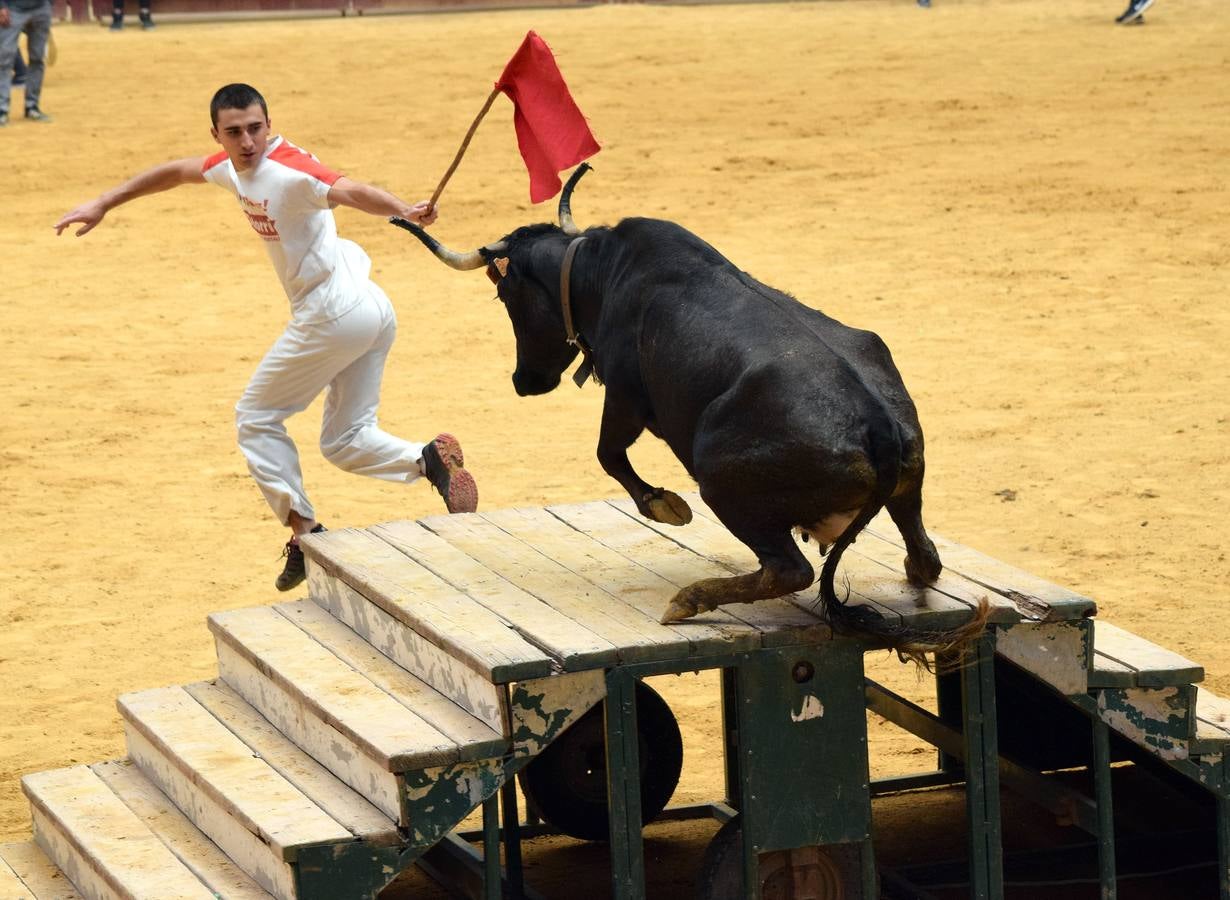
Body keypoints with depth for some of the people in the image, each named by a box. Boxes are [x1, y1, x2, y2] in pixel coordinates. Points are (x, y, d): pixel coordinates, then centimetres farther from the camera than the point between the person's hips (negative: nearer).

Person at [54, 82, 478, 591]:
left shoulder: (287, 171, -18)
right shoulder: (234, 168, 11)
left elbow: (350, 192, -36)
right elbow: (177, 172, 28)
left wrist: (405, 212, -54)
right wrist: (103, 204, 33)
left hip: (334, 313, -9)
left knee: (256, 419, 7)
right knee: (345, 441, 13)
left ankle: (305, 532, 3)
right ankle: (427, 457, -11)